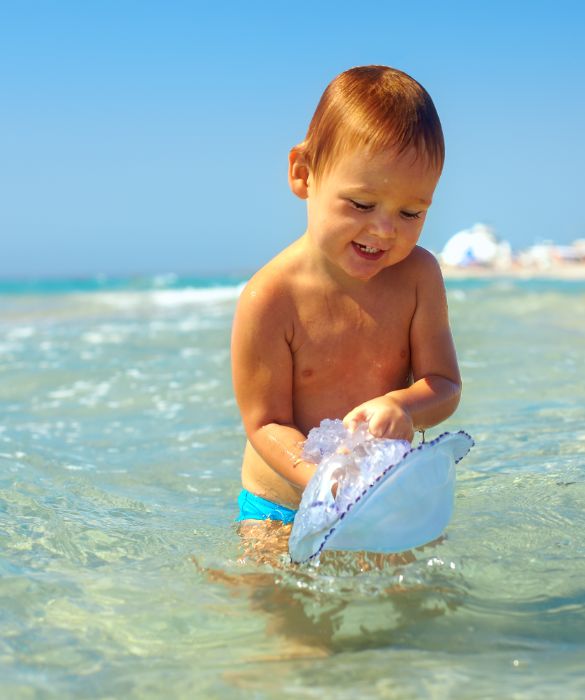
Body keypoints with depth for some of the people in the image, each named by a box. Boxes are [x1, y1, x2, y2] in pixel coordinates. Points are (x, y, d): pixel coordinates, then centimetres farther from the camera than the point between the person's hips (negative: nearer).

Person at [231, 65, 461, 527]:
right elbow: (265, 423, -13)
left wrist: (400, 407, -27)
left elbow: (445, 386, -2)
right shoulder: (271, 298, -17)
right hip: (282, 512, -3)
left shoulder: (417, 275, -5)